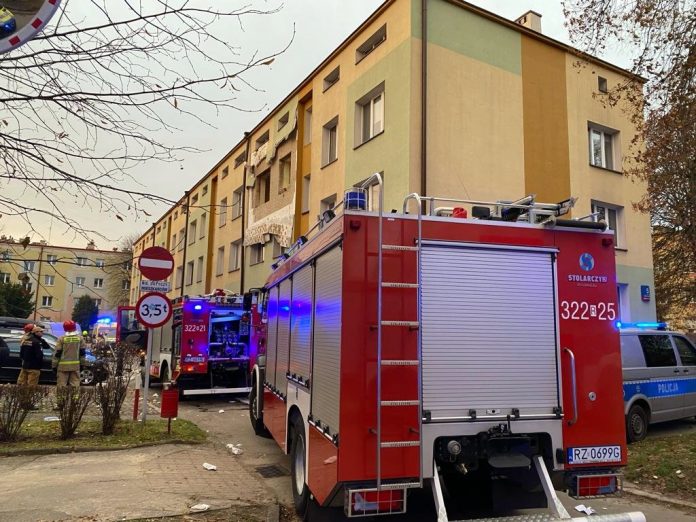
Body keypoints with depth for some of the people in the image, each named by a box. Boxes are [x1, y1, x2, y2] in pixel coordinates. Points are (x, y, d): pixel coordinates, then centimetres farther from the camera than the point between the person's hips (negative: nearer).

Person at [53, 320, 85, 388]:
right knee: (75, 384, 6)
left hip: (63, 366, -2)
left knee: (62, 385, 3)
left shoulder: (62, 338, -6)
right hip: (76, 365, 3)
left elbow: (57, 353, -4)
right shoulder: (80, 338, 3)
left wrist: (54, 365, 5)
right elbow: (82, 352, 8)